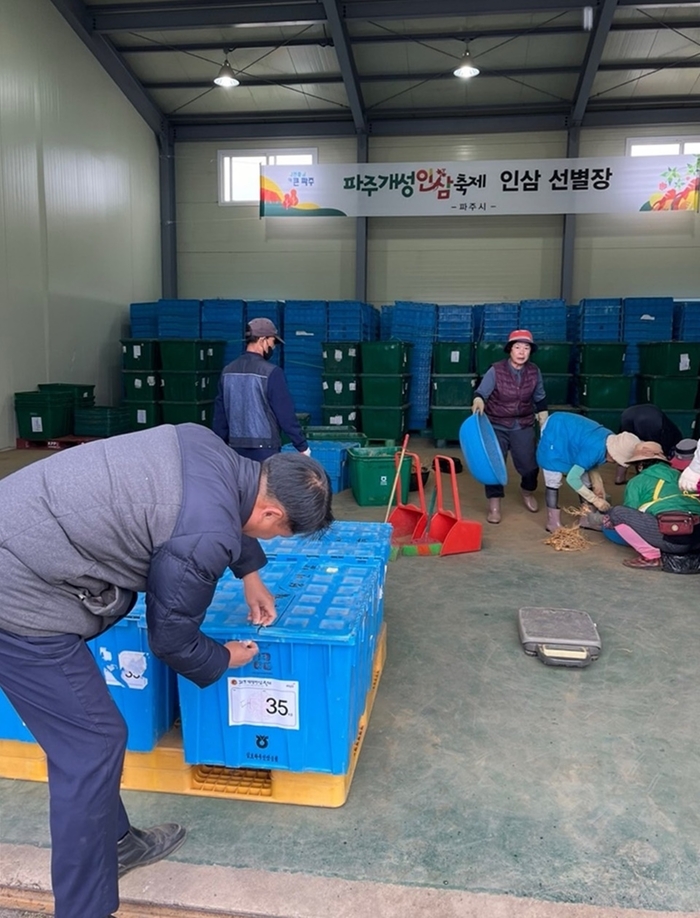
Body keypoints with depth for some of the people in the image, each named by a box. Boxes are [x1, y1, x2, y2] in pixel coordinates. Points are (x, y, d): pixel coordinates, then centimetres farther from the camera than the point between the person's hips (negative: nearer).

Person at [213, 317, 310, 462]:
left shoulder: (227, 371, 6)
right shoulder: (270, 372, -13)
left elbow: (219, 415, 11)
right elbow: (286, 414, -12)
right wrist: (303, 446, -4)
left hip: (236, 447, 6)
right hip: (264, 448, -6)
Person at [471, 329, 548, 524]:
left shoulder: (534, 372, -4)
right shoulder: (496, 371, -16)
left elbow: (540, 399, 10)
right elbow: (481, 392, -22)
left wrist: (544, 424, 14)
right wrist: (478, 401, -46)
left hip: (523, 425, 3)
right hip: (497, 425, -3)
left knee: (530, 465, 5)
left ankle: (527, 492, 37)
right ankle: (494, 504, 10)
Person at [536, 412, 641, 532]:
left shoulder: (612, 440, -12)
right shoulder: (595, 449, -37)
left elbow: (589, 463, 4)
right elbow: (572, 478, -32)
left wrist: (597, 483, -11)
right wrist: (596, 500, -24)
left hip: (568, 431, 9)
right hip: (554, 433, -9)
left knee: (586, 479, 8)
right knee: (554, 481, -12)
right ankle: (553, 523, -2)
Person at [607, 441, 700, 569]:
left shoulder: (637, 481, 13)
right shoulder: (678, 474, 28)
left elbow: (630, 513, 14)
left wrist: (614, 521, 36)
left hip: (673, 538, -7)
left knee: (616, 513, 2)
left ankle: (651, 556, 2)